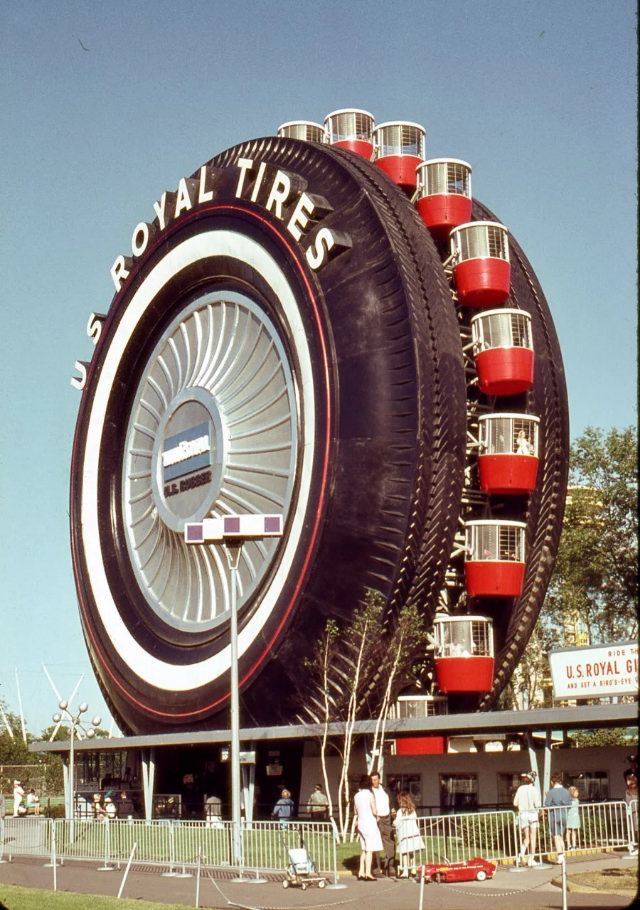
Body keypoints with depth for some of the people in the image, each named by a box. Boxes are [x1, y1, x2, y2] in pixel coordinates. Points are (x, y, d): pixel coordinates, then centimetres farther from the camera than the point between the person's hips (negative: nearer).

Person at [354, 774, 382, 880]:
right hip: (370, 824, -6)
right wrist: (376, 816, 6)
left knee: (363, 849, 15)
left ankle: (361, 872, 14)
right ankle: (368, 873, -4)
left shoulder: (356, 796, 4)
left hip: (361, 824, 6)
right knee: (370, 850, -2)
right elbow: (374, 811, -14)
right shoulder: (370, 795, -13)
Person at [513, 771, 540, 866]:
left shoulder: (520, 789, 1)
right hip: (532, 813, -3)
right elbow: (537, 804, -13)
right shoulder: (533, 789, -9)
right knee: (533, 838, 6)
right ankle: (531, 860, 7)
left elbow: (515, 803, -1)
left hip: (523, 814, 3)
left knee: (526, 838, 15)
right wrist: (537, 806, 9)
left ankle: (522, 852, -9)